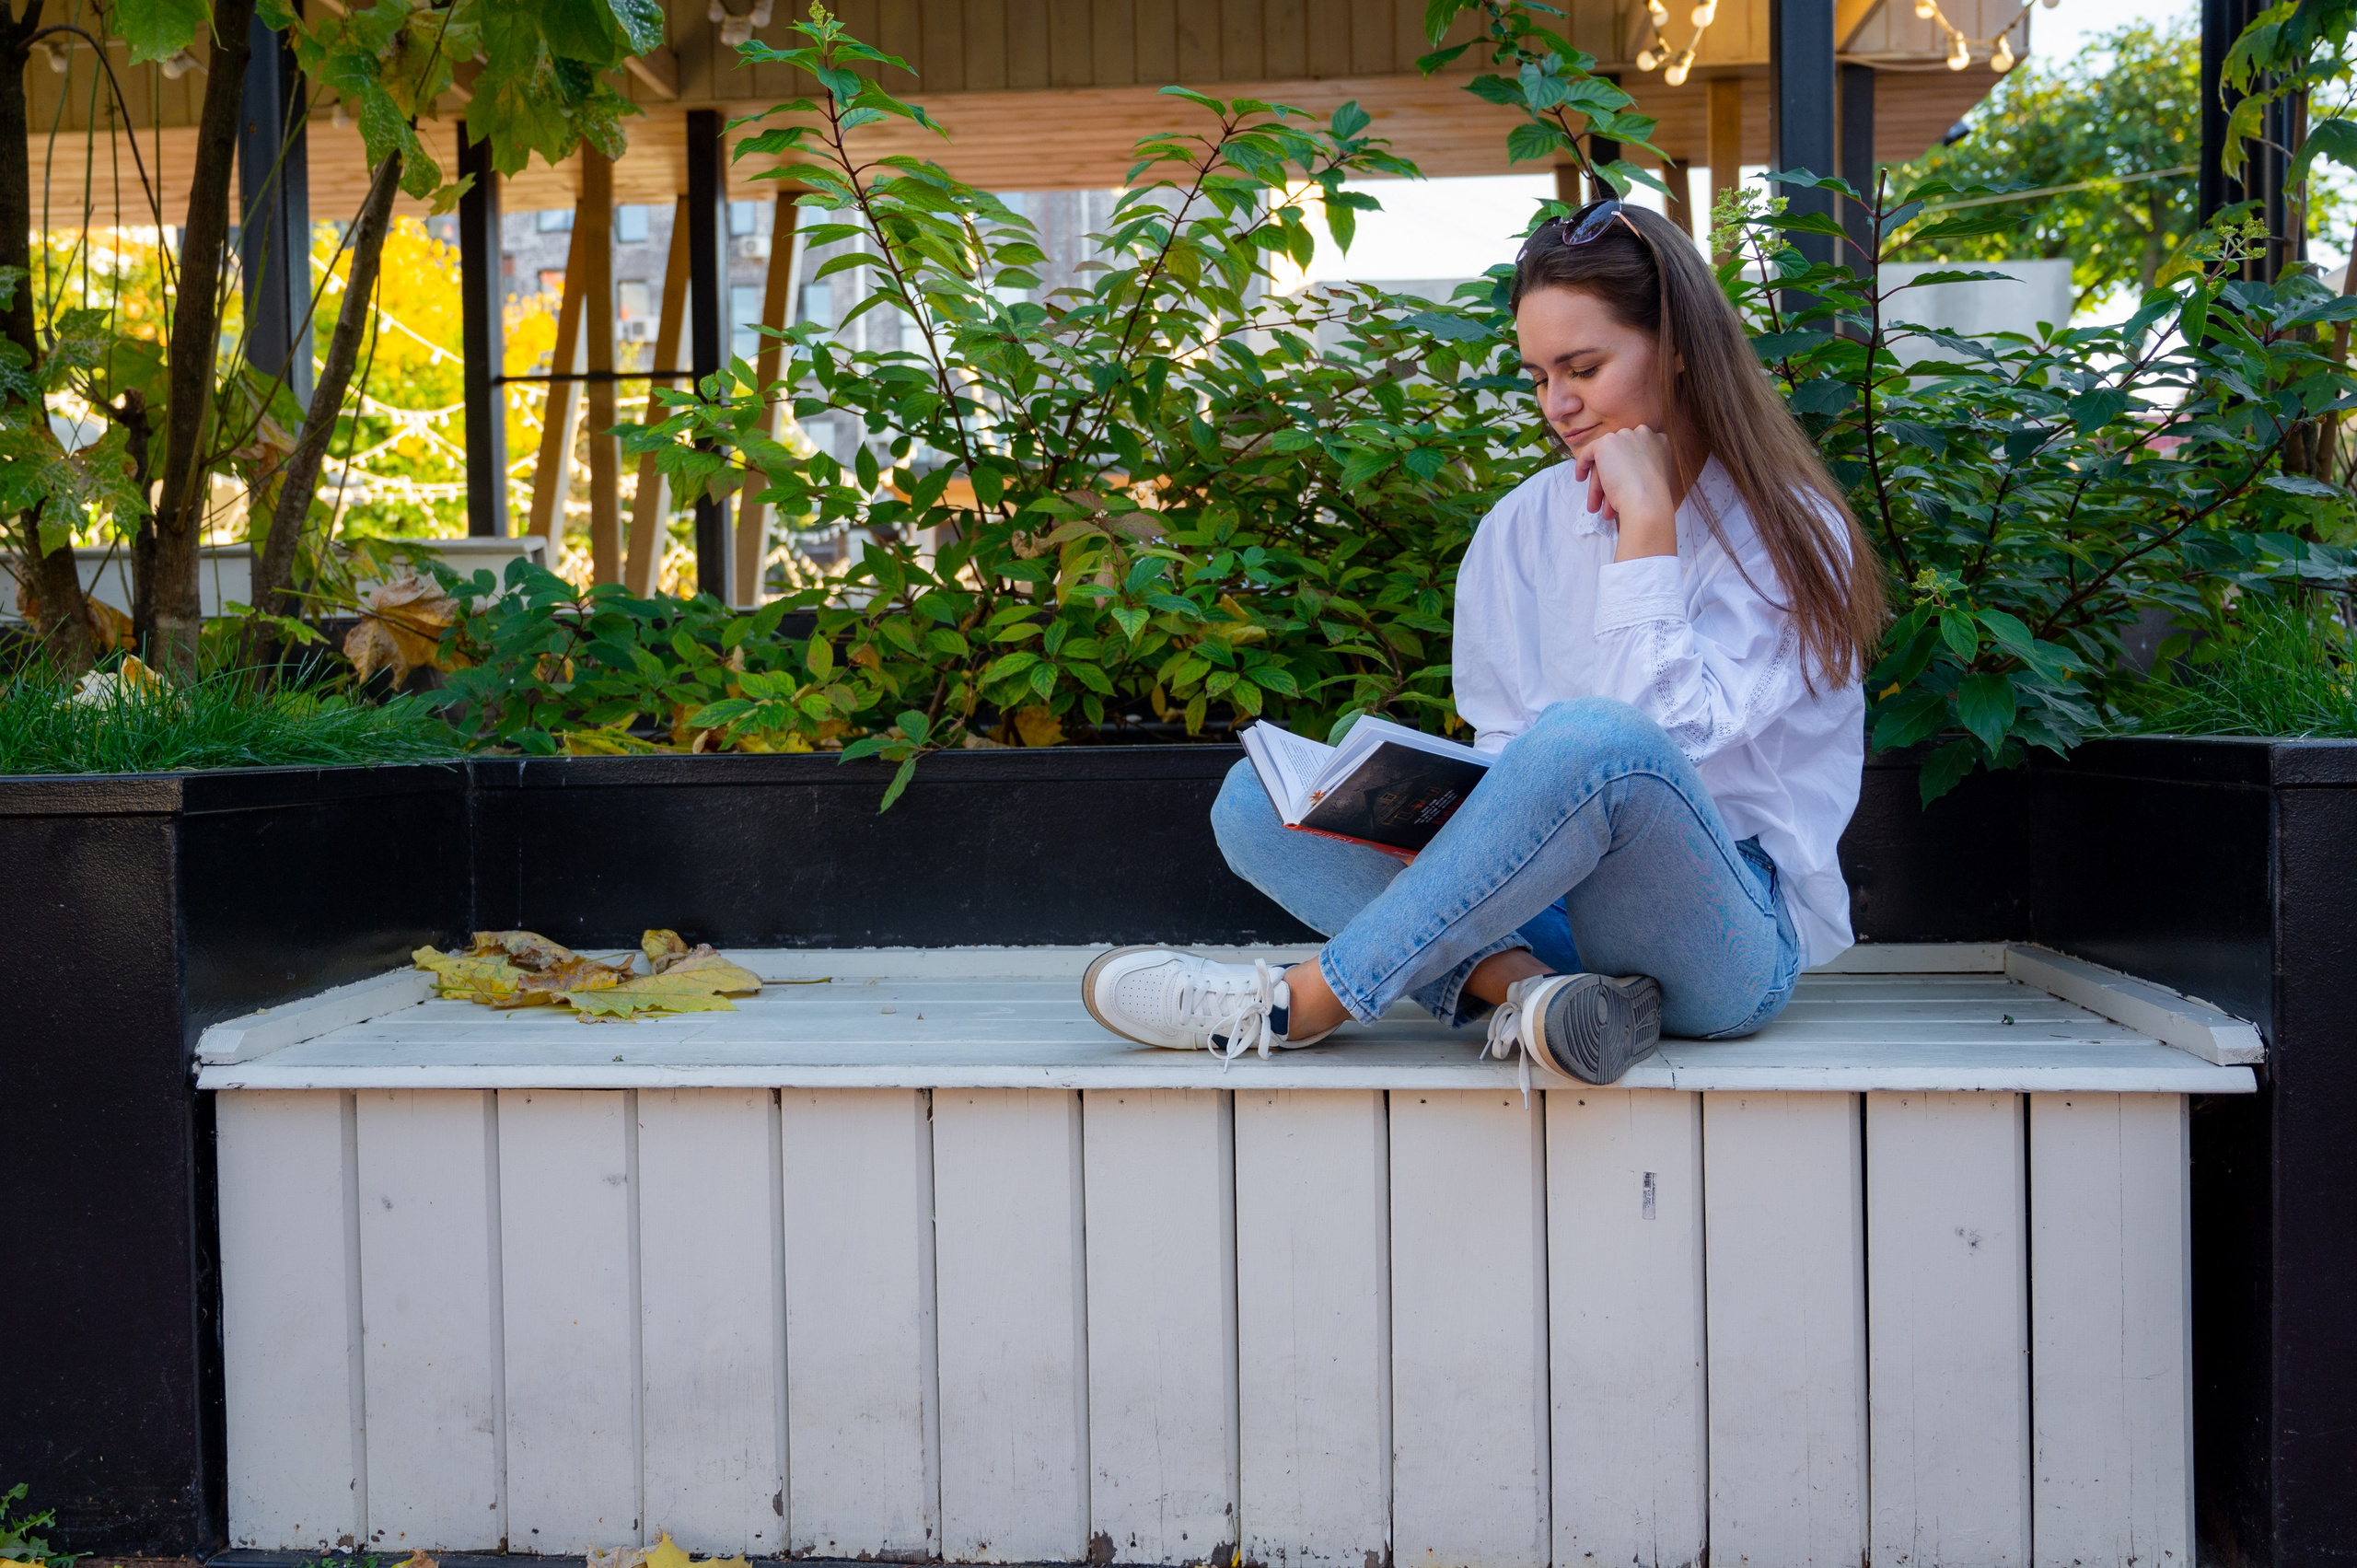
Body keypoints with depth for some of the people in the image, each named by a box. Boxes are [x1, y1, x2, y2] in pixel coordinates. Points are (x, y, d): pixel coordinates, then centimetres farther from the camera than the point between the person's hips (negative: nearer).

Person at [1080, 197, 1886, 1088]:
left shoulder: (1787, 531, -4)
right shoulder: (1522, 529, 10)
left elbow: (1677, 737, -17)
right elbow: (1503, 752, 8)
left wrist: (1646, 524, -14)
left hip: (1736, 939, -5)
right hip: (1549, 908, 5)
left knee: (1592, 740, -36)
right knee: (1256, 798, -8)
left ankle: (1305, 1004, -22)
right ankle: (1525, 987, -29)